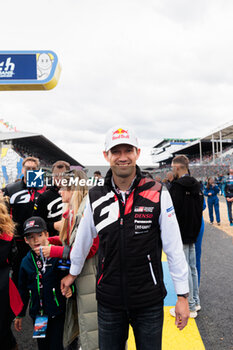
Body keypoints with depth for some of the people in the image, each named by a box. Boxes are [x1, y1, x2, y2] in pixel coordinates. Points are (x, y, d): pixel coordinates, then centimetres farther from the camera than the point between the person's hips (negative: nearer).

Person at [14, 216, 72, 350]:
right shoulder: (26, 261, -1)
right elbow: (23, 289, 10)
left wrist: (70, 288, -26)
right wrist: (20, 314, 14)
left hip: (57, 311, -4)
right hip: (37, 313, 4)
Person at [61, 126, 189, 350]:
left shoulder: (157, 194, -12)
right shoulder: (95, 197, -5)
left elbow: (174, 247, -7)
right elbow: (83, 240, 9)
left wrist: (182, 295, -4)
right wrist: (73, 273, 20)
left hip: (150, 300, -1)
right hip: (108, 300, 2)